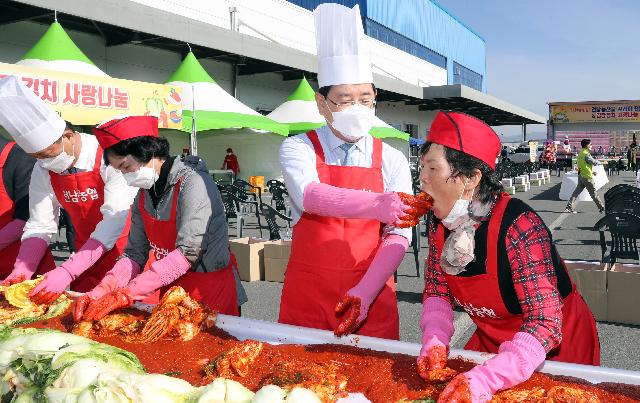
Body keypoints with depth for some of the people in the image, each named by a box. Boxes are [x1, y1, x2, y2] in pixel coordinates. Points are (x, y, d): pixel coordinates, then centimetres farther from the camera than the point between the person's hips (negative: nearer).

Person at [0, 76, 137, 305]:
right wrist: (22, 270, -16)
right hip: (86, 255, 5)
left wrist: (66, 273, -30)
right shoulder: (43, 170, -3)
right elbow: (40, 226, 1)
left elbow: (114, 222, -26)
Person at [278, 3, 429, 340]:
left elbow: (399, 234, -7)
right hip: (306, 300, 0)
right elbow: (310, 196, -24)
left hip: (371, 301, 1)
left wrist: (366, 291, -21)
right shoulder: (298, 148, -3)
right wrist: (376, 205, -40)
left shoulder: (392, 160, 1)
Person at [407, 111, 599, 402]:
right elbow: (437, 292, -4)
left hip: (555, 348, -5)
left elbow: (545, 324, -34)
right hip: (489, 342, 6)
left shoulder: (518, 225, -32)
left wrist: (486, 379, -46)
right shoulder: (439, 222, -11)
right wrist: (434, 341, -23)